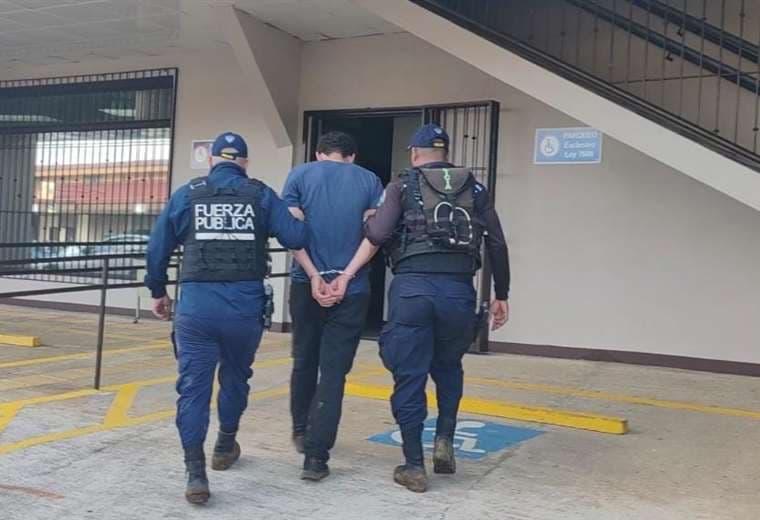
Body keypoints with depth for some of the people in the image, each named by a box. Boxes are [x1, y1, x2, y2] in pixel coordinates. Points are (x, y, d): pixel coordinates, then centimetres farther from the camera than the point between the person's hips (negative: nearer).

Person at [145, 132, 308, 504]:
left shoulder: (187, 194, 8)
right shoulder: (261, 195, 5)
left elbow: (157, 248, 10)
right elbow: (296, 238, -4)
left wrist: (158, 292, 23)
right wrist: (299, 221, 19)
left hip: (196, 303, -1)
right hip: (245, 305, 1)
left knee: (193, 386, 4)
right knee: (235, 377, 22)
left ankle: (195, 474, -4)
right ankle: (225, 445, 42)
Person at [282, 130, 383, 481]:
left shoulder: (300, 175, 7)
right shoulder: (370, 181, 8)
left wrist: (315, 276, -9)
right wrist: (345, 276, -9)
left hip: (307, 284, 1)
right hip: (352, 290, -1)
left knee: (304, 361, 20)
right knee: (333, 372, 2)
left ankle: (301, 431, 37)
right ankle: (316, 457, -2)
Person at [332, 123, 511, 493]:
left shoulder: (403, 186, 10)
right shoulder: (475, 189, 17)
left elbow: (376, 236, -4)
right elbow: (497, 245, 13)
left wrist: (345, 276, -1)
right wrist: (501, 296, 20)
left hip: (412, 286, -2)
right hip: (458, 289, 2)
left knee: (409, 377, 7)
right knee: (448, 368, 26)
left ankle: (414, 467, 12)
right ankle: (444, 439, 13)